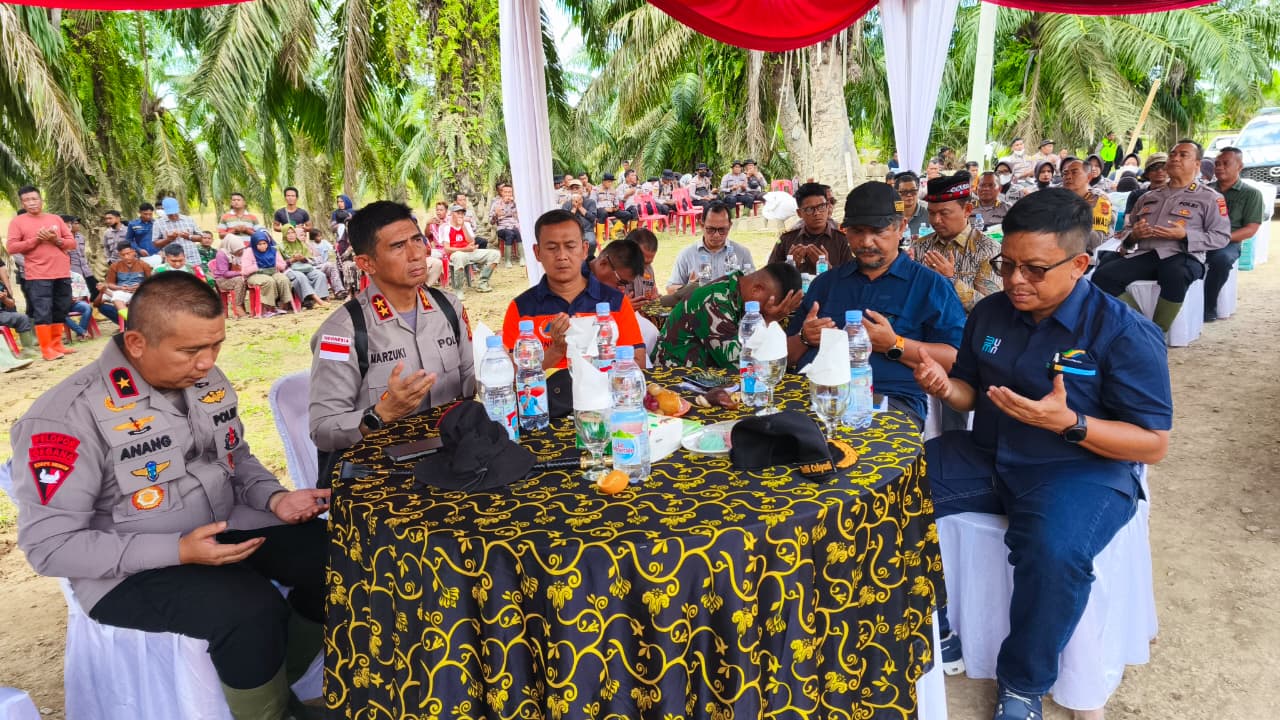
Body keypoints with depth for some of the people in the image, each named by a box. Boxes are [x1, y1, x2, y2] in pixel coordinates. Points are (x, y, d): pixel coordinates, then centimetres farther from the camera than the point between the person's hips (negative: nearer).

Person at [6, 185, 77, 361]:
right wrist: (36, 239, -13)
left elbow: (72, 243, 11)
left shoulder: (55, 218, 13)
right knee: (42, 311, -8)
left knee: (60, 310, 8)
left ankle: (56, 344, 18)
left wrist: (57, 240, -9)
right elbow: (11, 248, -6)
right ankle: (46, 349, -4)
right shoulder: (17, 222, 3)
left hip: (62, 273, 4)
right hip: (38, 275, -4)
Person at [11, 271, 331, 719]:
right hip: (131, 571, -6)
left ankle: (278, 684, 13)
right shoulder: (68, 415, -20)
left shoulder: (205, 380, 0)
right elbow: (49, 545, -18)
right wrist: (178, 550, -27)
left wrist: (275, 498, -6)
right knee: (254, 611, -31)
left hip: (228, 527, 7)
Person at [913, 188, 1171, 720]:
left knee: (1054, 552, -36)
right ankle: (933, 629, 4)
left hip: (1083, 470, -5)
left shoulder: (1126, 334, -12)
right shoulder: (990, 313, 5)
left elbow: (1154, 444, -12)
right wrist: (946, 387, -11)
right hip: (987, 456, 6)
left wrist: (1070, 424, -29)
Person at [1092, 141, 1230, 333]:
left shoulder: (1209, 197, 15)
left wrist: (1185, 235, -11)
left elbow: (1222, 237, 6)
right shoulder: (1149, 197, 28)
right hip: (1144, 254, 4)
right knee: (1103, 276, -26)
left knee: (1175, 276, -42)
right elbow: (1126, 230, 27)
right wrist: (1133, 235, 1)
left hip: (1183, 256, -4)